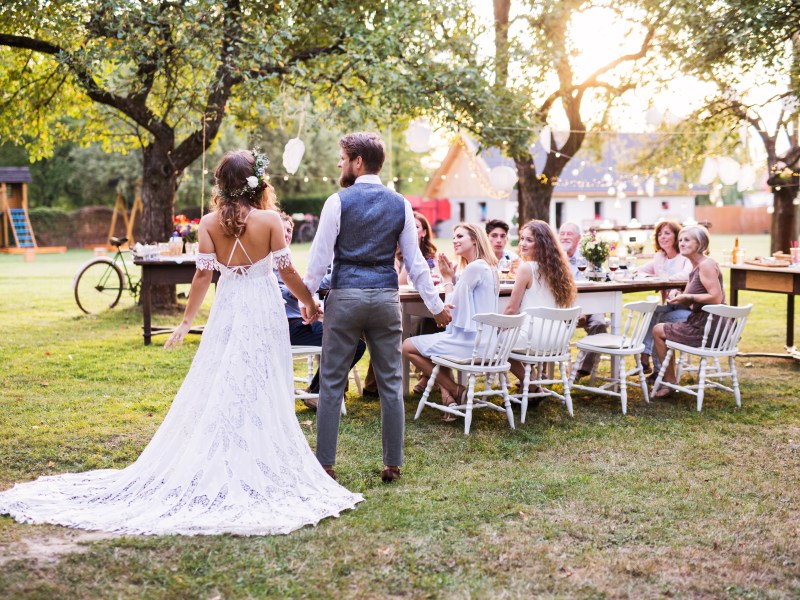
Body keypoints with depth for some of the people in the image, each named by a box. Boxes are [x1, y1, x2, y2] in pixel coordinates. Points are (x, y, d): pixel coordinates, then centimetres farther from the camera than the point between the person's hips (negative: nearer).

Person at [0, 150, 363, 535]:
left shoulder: (209, 223, -3)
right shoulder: (269, 220, -9)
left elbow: (203, 274, -3)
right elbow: (286, 270, -5)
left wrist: (186, 321, 6)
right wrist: (309, 302, 10)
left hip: (228, 310, 2)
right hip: (264, 309, -2)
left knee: (215, 391, 10)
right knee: (263, 393, 5)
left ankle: (215, 472, 14)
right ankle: (259, 470, 9)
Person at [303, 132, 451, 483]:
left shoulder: (338, 202, -5)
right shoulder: (400, 205, 5)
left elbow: (320, 255, -5)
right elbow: (414, 262, 5)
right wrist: (436, 306, 11)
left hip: (345, 297, -3)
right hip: (386, 297, 3)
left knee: (332, 382, 4)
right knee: (391, 384, 9)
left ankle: (325, 464, 6)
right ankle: (393, 464, 13)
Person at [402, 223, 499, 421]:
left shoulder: (474, 268, -16)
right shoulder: (488, 267, 15)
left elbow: (452, 305, -11)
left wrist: (448, 278, 2)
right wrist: (452, 278, 8)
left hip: (469, 342, -10)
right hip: (482, 340, 10)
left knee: (408, 347, 0)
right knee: (437, 340, 32)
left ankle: (455, 392, 2)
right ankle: (449, 396, 13)